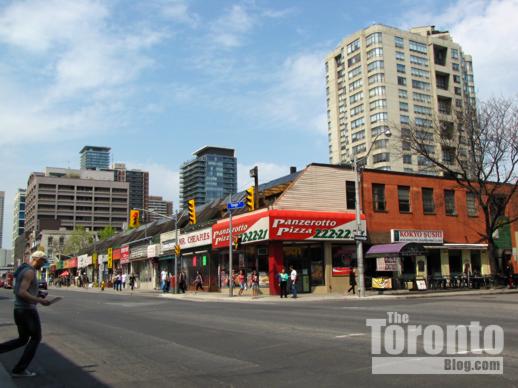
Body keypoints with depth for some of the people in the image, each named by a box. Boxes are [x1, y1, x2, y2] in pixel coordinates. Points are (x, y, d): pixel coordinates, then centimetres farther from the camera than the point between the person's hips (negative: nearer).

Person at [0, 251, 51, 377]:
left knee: (22, 340, 19)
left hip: (19, 309, 10)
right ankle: (19, 369, 9)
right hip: (28, 310, -10)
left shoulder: (23, 270, 15)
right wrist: (40, 300, -19)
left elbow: (17, 291, 23)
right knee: (35, 338, 6)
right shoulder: (30, 272, -18)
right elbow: (21, 293, -27)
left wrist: (36, 295, 18)